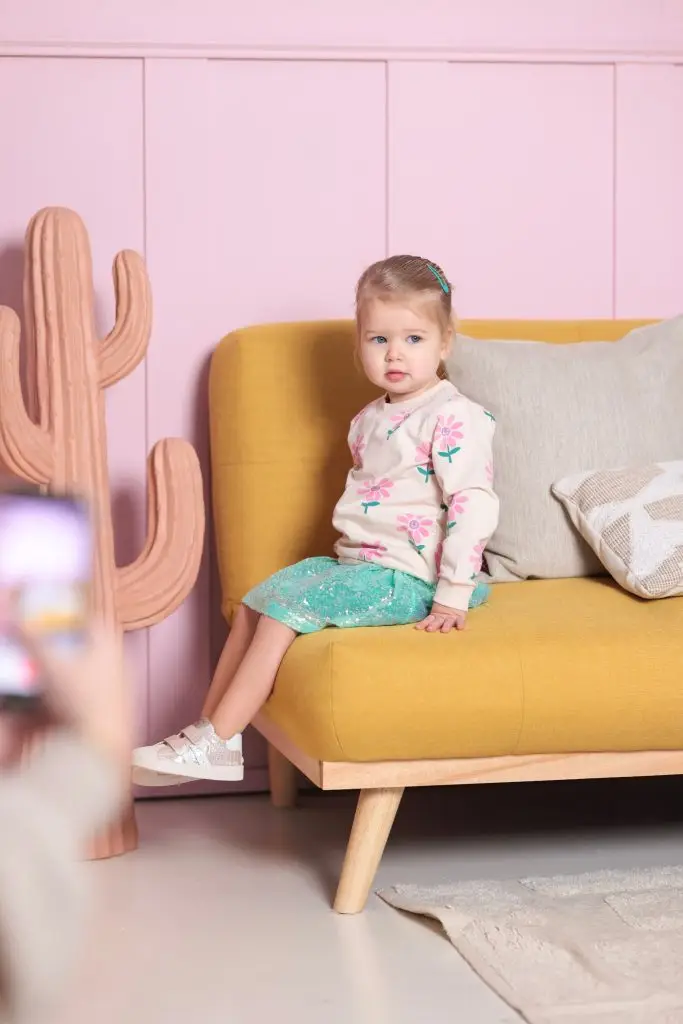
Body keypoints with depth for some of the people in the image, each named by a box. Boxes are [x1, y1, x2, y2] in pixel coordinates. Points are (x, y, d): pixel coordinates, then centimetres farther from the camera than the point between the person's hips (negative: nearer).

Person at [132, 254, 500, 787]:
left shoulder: (454, 417, -14)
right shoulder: (370, 419, 14)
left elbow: (474, 504, -20)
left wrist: (453, 599, -24)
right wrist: (350, 557, 16)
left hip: (405, 577, -9)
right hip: (355, 563, 9)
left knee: (286, 606, -19)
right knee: (255, 601, 4)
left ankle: (218, 742, -14)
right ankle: (207, 727, 4)